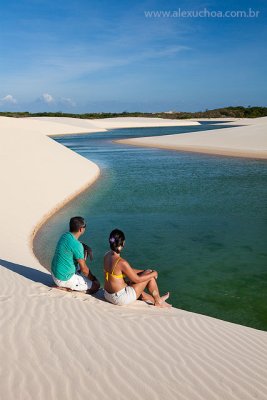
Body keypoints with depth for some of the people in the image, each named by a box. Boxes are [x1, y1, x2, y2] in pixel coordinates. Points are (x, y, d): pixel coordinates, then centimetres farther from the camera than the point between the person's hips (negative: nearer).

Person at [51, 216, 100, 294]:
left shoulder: (65, 235, -2)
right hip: (64, 279, -9)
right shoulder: (76, 245, -27)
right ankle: (66, 288, -4)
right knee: (96, 285, 1)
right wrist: (92, 278, 0)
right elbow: (84, 269, -19)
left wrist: (87, 248, 2)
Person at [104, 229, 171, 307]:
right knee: (150, 275, 4)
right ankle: (158, 301, 24)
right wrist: (154, 273, -1)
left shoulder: (107, 256, -2)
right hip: (120, 299, -8)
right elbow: (137, 279, -16)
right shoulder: (121, 262, -28)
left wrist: (143, 271, 11)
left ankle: (154, 300, 41)